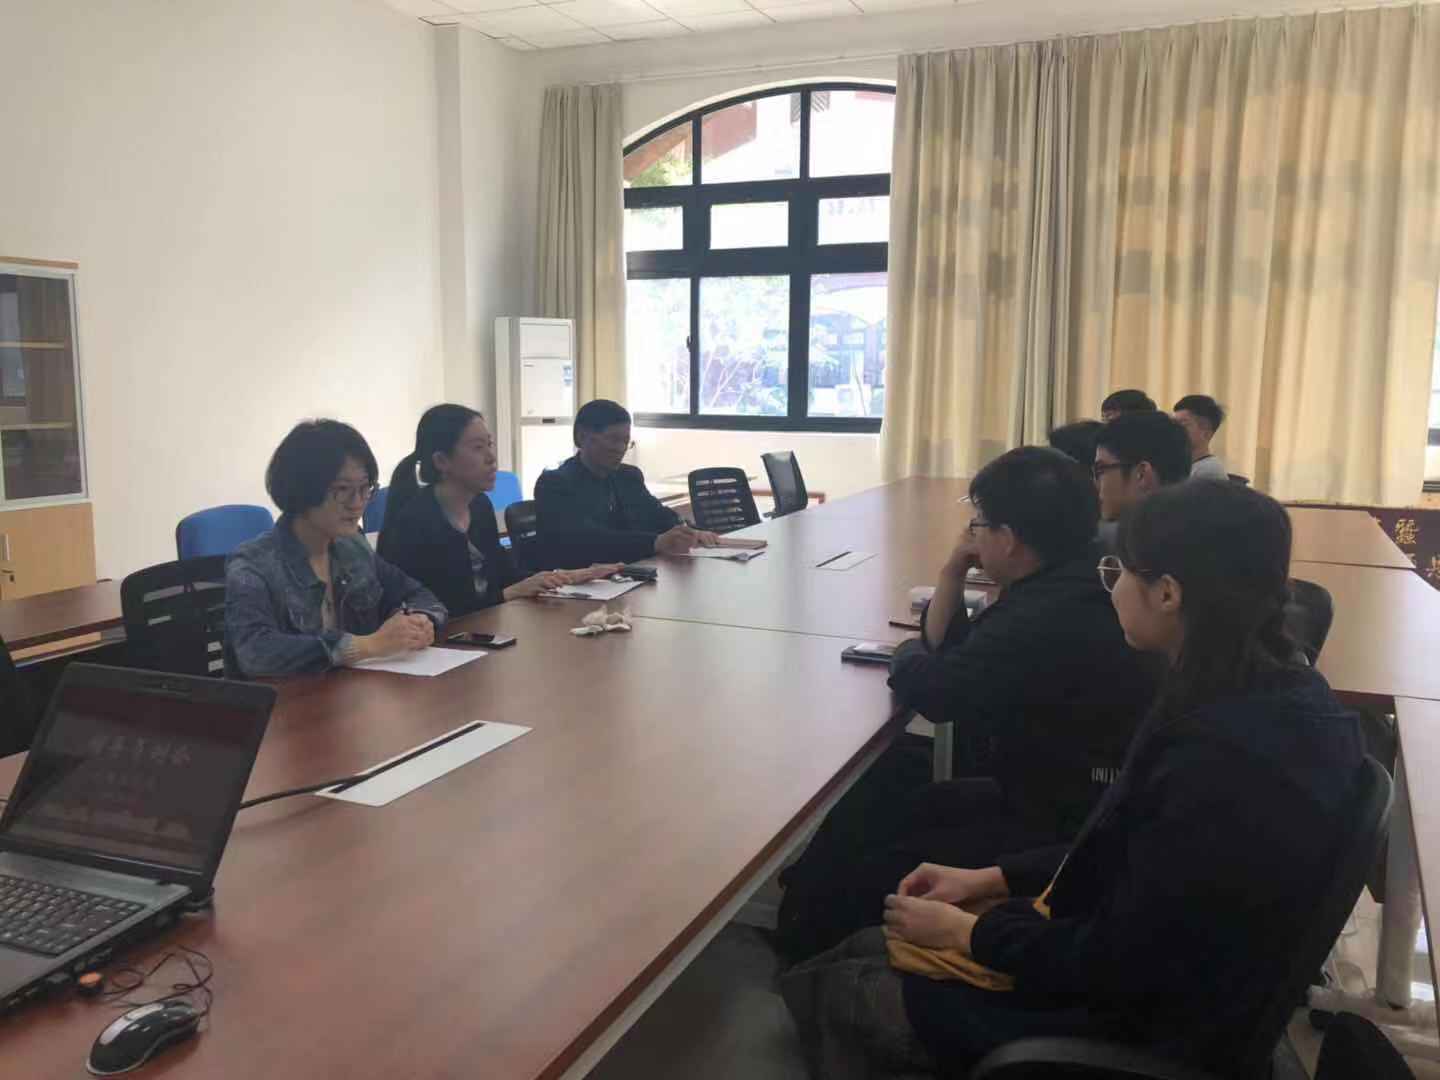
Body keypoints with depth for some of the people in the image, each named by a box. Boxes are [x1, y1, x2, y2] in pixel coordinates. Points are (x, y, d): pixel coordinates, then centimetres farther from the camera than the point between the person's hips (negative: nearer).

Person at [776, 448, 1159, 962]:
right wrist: (954, 570, -2)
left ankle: (807, 962, 19)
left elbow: (932, 691, -26)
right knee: (881, 796, 16)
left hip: (1057, 832, -10)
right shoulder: (1060, 590, 5)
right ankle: (805, 901, 30)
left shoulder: (1052, 618, -30)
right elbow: (947, 648, 12)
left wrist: (905, 655, -4)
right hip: (1047, 795, 10)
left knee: (862, 879, -7)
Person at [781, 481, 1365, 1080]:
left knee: (845, 996, 2)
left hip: (1146, 1022, -8)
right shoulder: (1273, 697, -2)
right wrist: (994, 877, 6)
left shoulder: (1224, 761, -33)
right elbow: (1124, 852, 8)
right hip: (1145, 975, 8)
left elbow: (1119, 963, -25)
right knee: (868, 949, 11)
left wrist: (968, 932, -11)